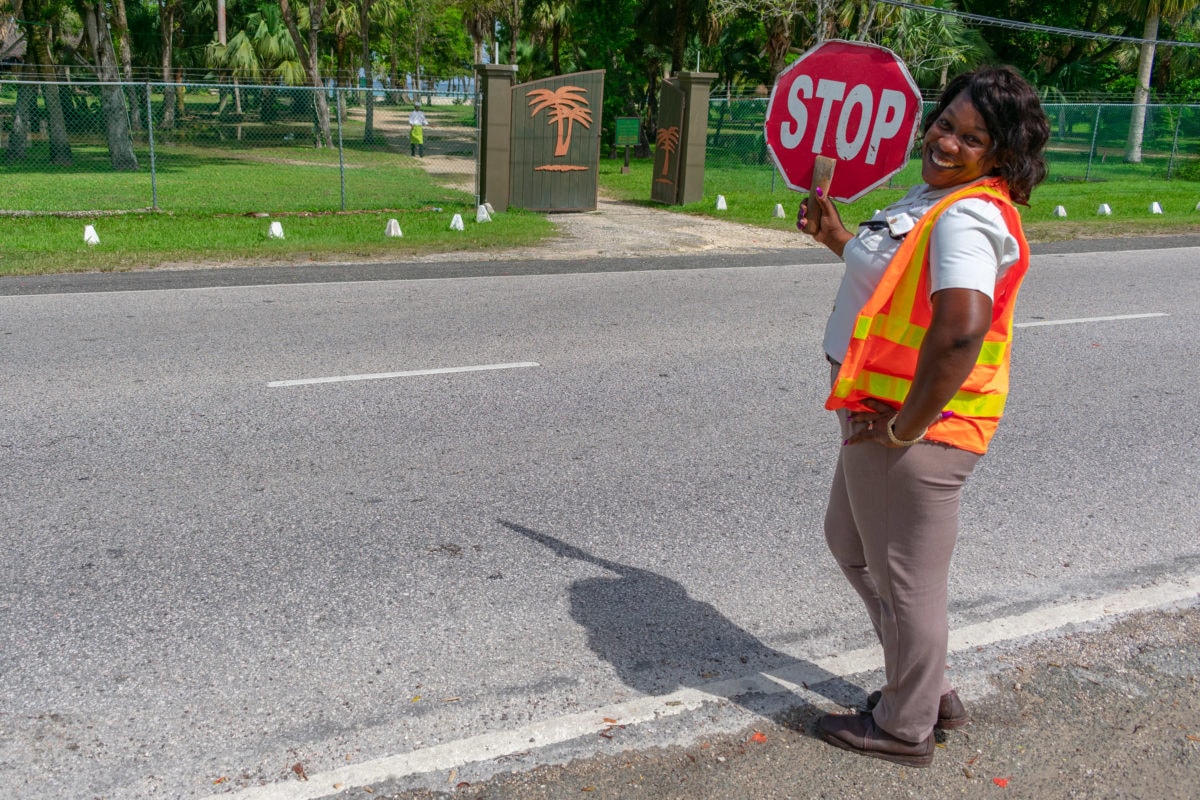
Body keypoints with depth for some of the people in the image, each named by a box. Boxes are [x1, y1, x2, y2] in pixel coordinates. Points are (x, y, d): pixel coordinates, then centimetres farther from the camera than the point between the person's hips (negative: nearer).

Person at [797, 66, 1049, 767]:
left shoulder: (968, 218, -22)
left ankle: (905, 728, 28)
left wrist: (907, 424, -27)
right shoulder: (935, 196, 11)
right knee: (852, 542, 26)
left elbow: (961, 327, -36)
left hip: (914, 432, -11)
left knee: (905, 578, 6)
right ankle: (929, 690, 41)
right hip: (879, 415, 11)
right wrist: (841, 240, 26)